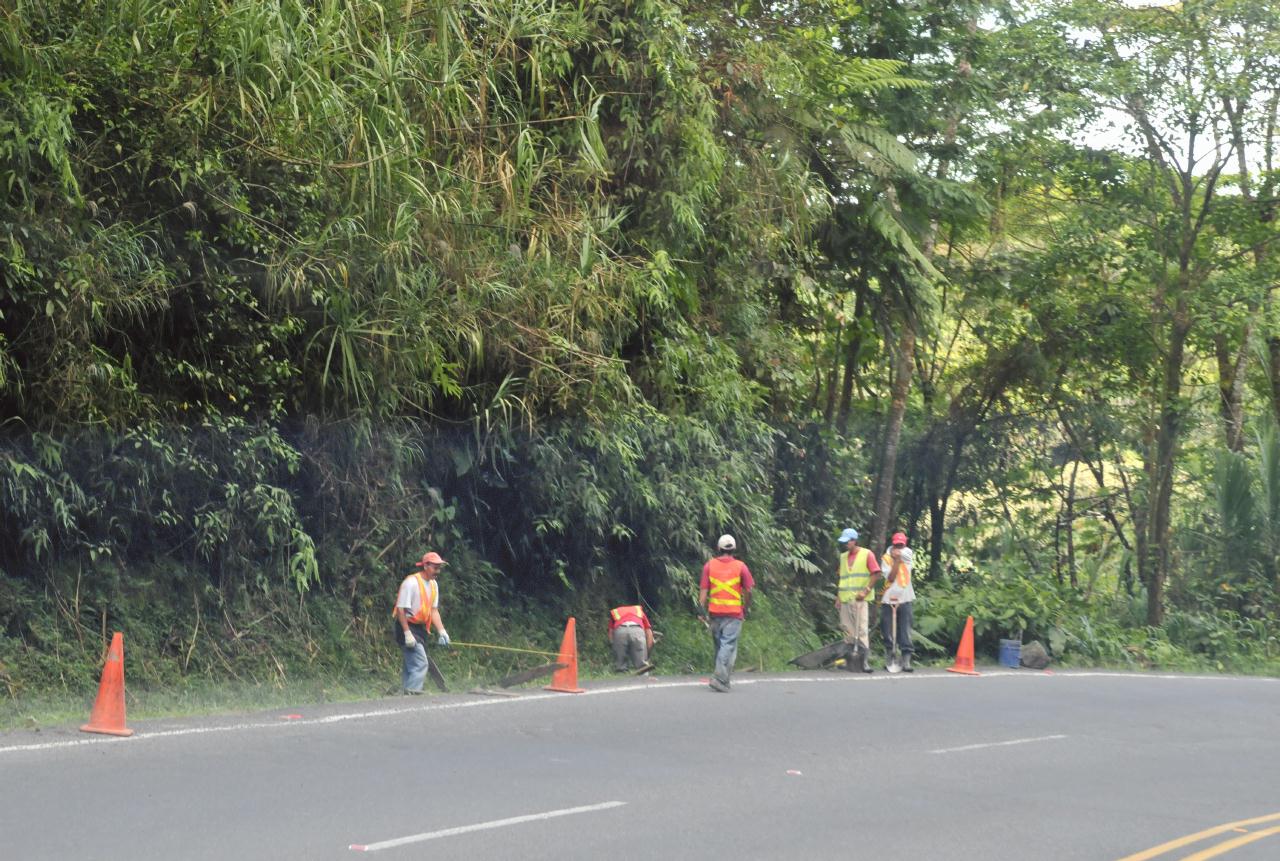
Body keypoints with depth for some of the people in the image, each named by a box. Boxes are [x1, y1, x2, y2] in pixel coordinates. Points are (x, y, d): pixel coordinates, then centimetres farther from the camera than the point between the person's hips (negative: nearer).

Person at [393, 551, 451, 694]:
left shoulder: (433, 584, 10)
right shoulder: (411, 582, -17)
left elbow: (434, 610, 13)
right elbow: (401, 609, -19)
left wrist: (441, 631, 2)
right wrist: (407, 633, -22)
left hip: (421, 627, 9)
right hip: (408, 627, -9)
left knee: (410, 664, 11)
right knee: (420, 663, -16)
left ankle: (404, 693, 17)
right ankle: (412, 691, -18)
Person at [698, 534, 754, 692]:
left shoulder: (709, 565, 4)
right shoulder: (741, 567, -1)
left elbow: (703, 590, 0)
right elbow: (748, 591, 0)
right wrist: (746, 609, 13)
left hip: (715, 612, 3)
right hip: (734, 613, -3)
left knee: (719, 646, 15)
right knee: (729, 646, -6)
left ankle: (723, 680, 21)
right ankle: (720, 678, -20)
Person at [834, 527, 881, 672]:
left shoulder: (867, 554, -1)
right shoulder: (843, 557, 16)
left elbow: (876, 574, -7)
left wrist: (866, 591, -14)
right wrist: (838, 596, 13)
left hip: (859, 599, -6)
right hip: (844, 599, 6)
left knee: (861, 629, -10)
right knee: (847, 629, 6)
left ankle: (865, 660, -11)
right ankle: (849, 659, 13)